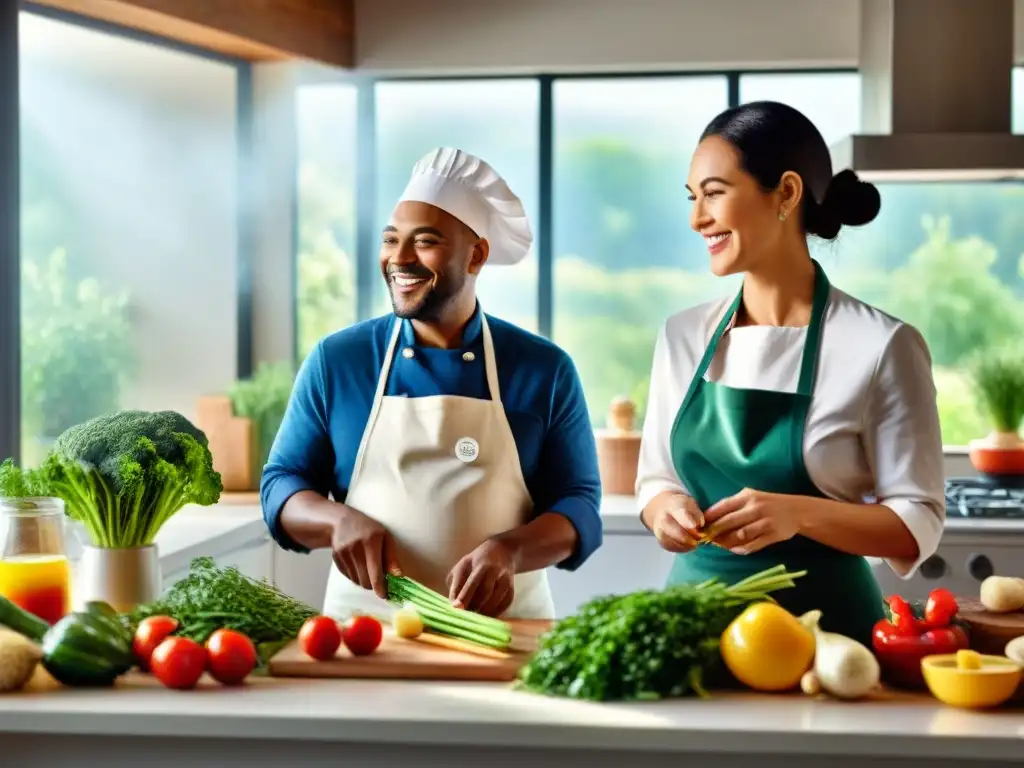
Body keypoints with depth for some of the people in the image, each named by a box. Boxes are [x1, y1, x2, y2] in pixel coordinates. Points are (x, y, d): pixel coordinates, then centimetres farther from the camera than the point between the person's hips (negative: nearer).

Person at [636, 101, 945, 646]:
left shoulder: (880, 346, -9)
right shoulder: (683, 337, 5)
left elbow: (917, 526, -8)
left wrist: (798, 514, -22)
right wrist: (665, 509, -9)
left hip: (824, 619, -3)